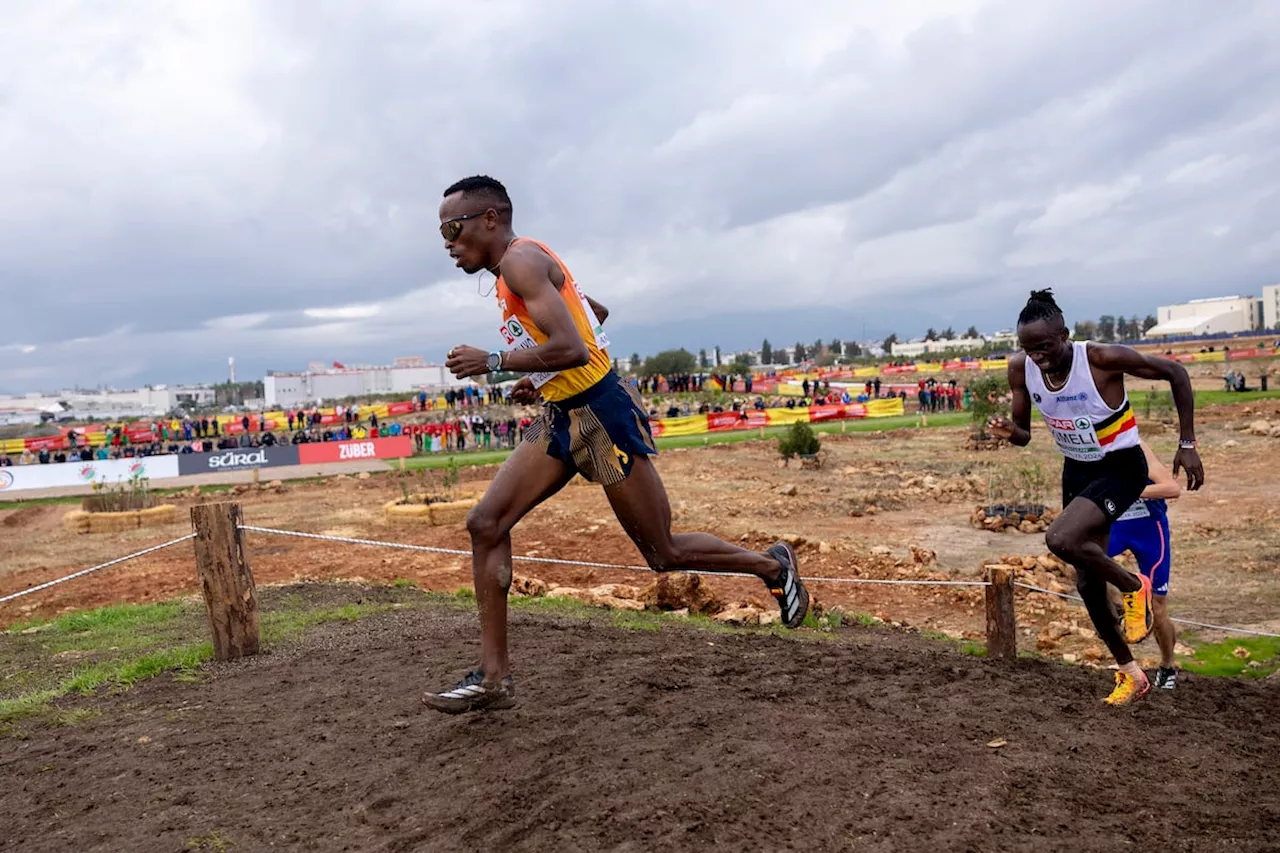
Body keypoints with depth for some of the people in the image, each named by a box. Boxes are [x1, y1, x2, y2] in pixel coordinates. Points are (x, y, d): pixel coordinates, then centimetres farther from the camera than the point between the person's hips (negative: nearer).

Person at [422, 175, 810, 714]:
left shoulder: (520, 260, -15)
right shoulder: (514, 270, 15)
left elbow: (572, 348, -27)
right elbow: (595, 312, 28)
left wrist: (494, 361, -16)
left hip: (601, 415, -10)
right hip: (559, 418, 10)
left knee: (665, 554, 2)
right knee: (485, 524, 0)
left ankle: (774, 567, 27)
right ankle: (494, 677, 5)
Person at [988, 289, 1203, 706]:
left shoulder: (1103, 358, -25)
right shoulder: (1021, 368, -12)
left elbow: (1175, 373, -12)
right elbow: (1024, 433, 0)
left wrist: (1187, 445, -12)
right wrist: (1010, 432, -25)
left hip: (1121, 468, -6)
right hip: (1076, 470, 6)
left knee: (1061, 539, -31)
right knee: (1087, 582, 11)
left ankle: (1134, 586, 1)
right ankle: (1130, 674, 31)